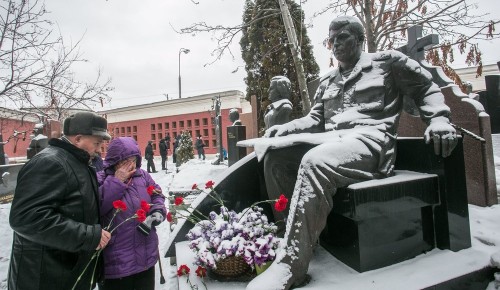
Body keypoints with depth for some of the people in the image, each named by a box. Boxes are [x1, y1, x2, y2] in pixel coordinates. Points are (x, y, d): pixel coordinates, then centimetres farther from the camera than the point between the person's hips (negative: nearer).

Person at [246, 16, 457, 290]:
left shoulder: (387, 61, 14)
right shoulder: (327, 81, 28)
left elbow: (427, 89, 18)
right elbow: (315, 119, 20)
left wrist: (439, 119, -2)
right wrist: (284, 128, 2)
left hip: (370, 138, -6)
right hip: (331, 139, 7)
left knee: (315, 162, -37)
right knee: (273, 154, -15)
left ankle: (289, 268, -34)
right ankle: (282, 229, -9)